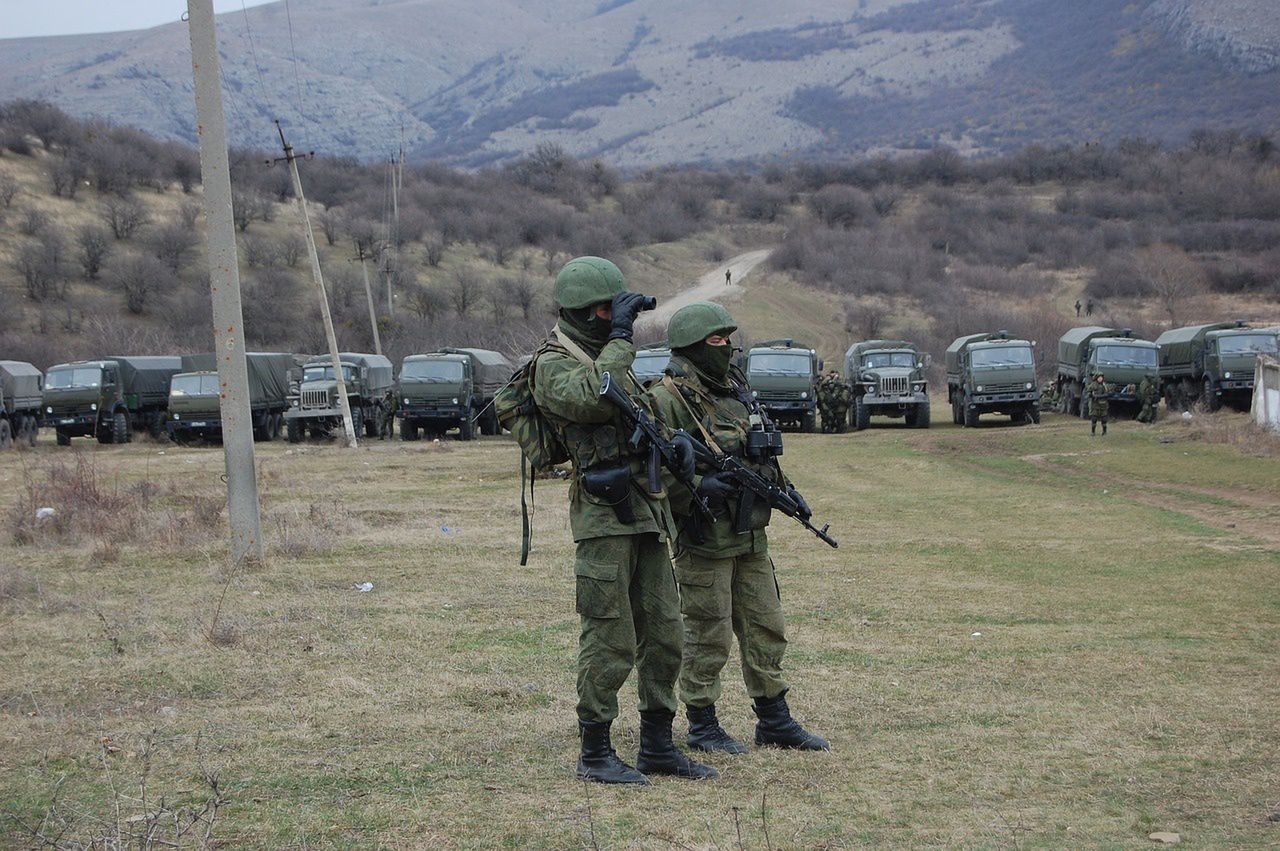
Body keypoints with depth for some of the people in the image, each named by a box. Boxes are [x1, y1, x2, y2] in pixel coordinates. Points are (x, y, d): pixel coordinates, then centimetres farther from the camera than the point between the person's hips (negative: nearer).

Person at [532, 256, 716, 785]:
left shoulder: (611, 356, 20)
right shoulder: (553, 365, -7)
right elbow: (594, 398, -27)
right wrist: (620, 336, -19)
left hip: (647, 514, 9)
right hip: (605, 517, -9)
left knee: (664, 637, 10)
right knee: (610, 642, -6)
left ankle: (658, 746, 19)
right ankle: (595, 755, 3)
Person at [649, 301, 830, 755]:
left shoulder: (736, 389, 13)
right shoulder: (668, 399, -13)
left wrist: (784, 487, 11)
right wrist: (697, 486, -28)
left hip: (751, 535, 8)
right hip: (704, 538, -8)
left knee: (766, 629, 12)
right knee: (708, 636, 0)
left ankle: (774, 720, 22)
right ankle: (702, 725, 13)